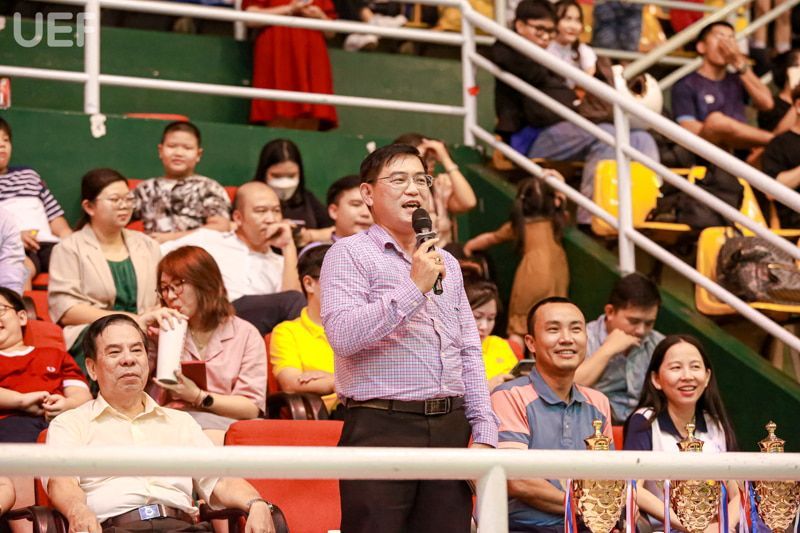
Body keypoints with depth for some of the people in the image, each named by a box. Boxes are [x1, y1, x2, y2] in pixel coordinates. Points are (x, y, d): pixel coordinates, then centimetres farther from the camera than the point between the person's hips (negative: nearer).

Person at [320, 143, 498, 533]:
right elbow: (342, 334, -15)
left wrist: (484, 432, 11)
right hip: (382, 428, -6)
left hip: (450, 427, 6)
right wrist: (414, 287, -13)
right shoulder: (350, 253, 1)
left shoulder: (447, 263, 21)